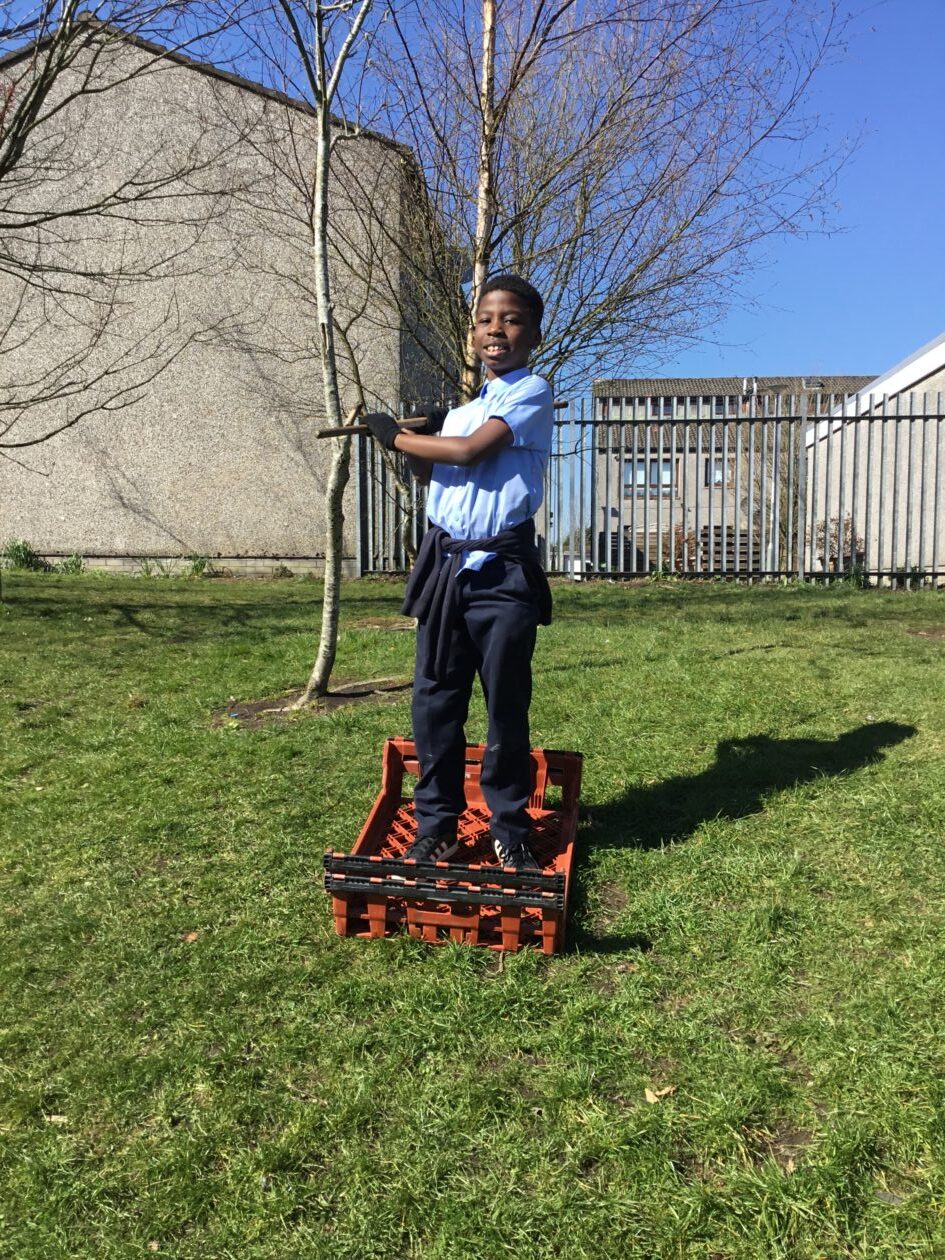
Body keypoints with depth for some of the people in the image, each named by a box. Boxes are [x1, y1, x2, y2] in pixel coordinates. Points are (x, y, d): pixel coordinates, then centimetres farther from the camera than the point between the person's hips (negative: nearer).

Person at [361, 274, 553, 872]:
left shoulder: (532, 392, -2)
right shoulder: (459, 407, 19)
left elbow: (471, 451, -15)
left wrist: (395, 435, -3)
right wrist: (414, 438, 4)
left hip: (503, 571, -5)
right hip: (445, 565, 6)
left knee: (507, 708, 3)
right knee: (434, 703, 6)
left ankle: (510, 829, 18)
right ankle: (436, 824, 19)